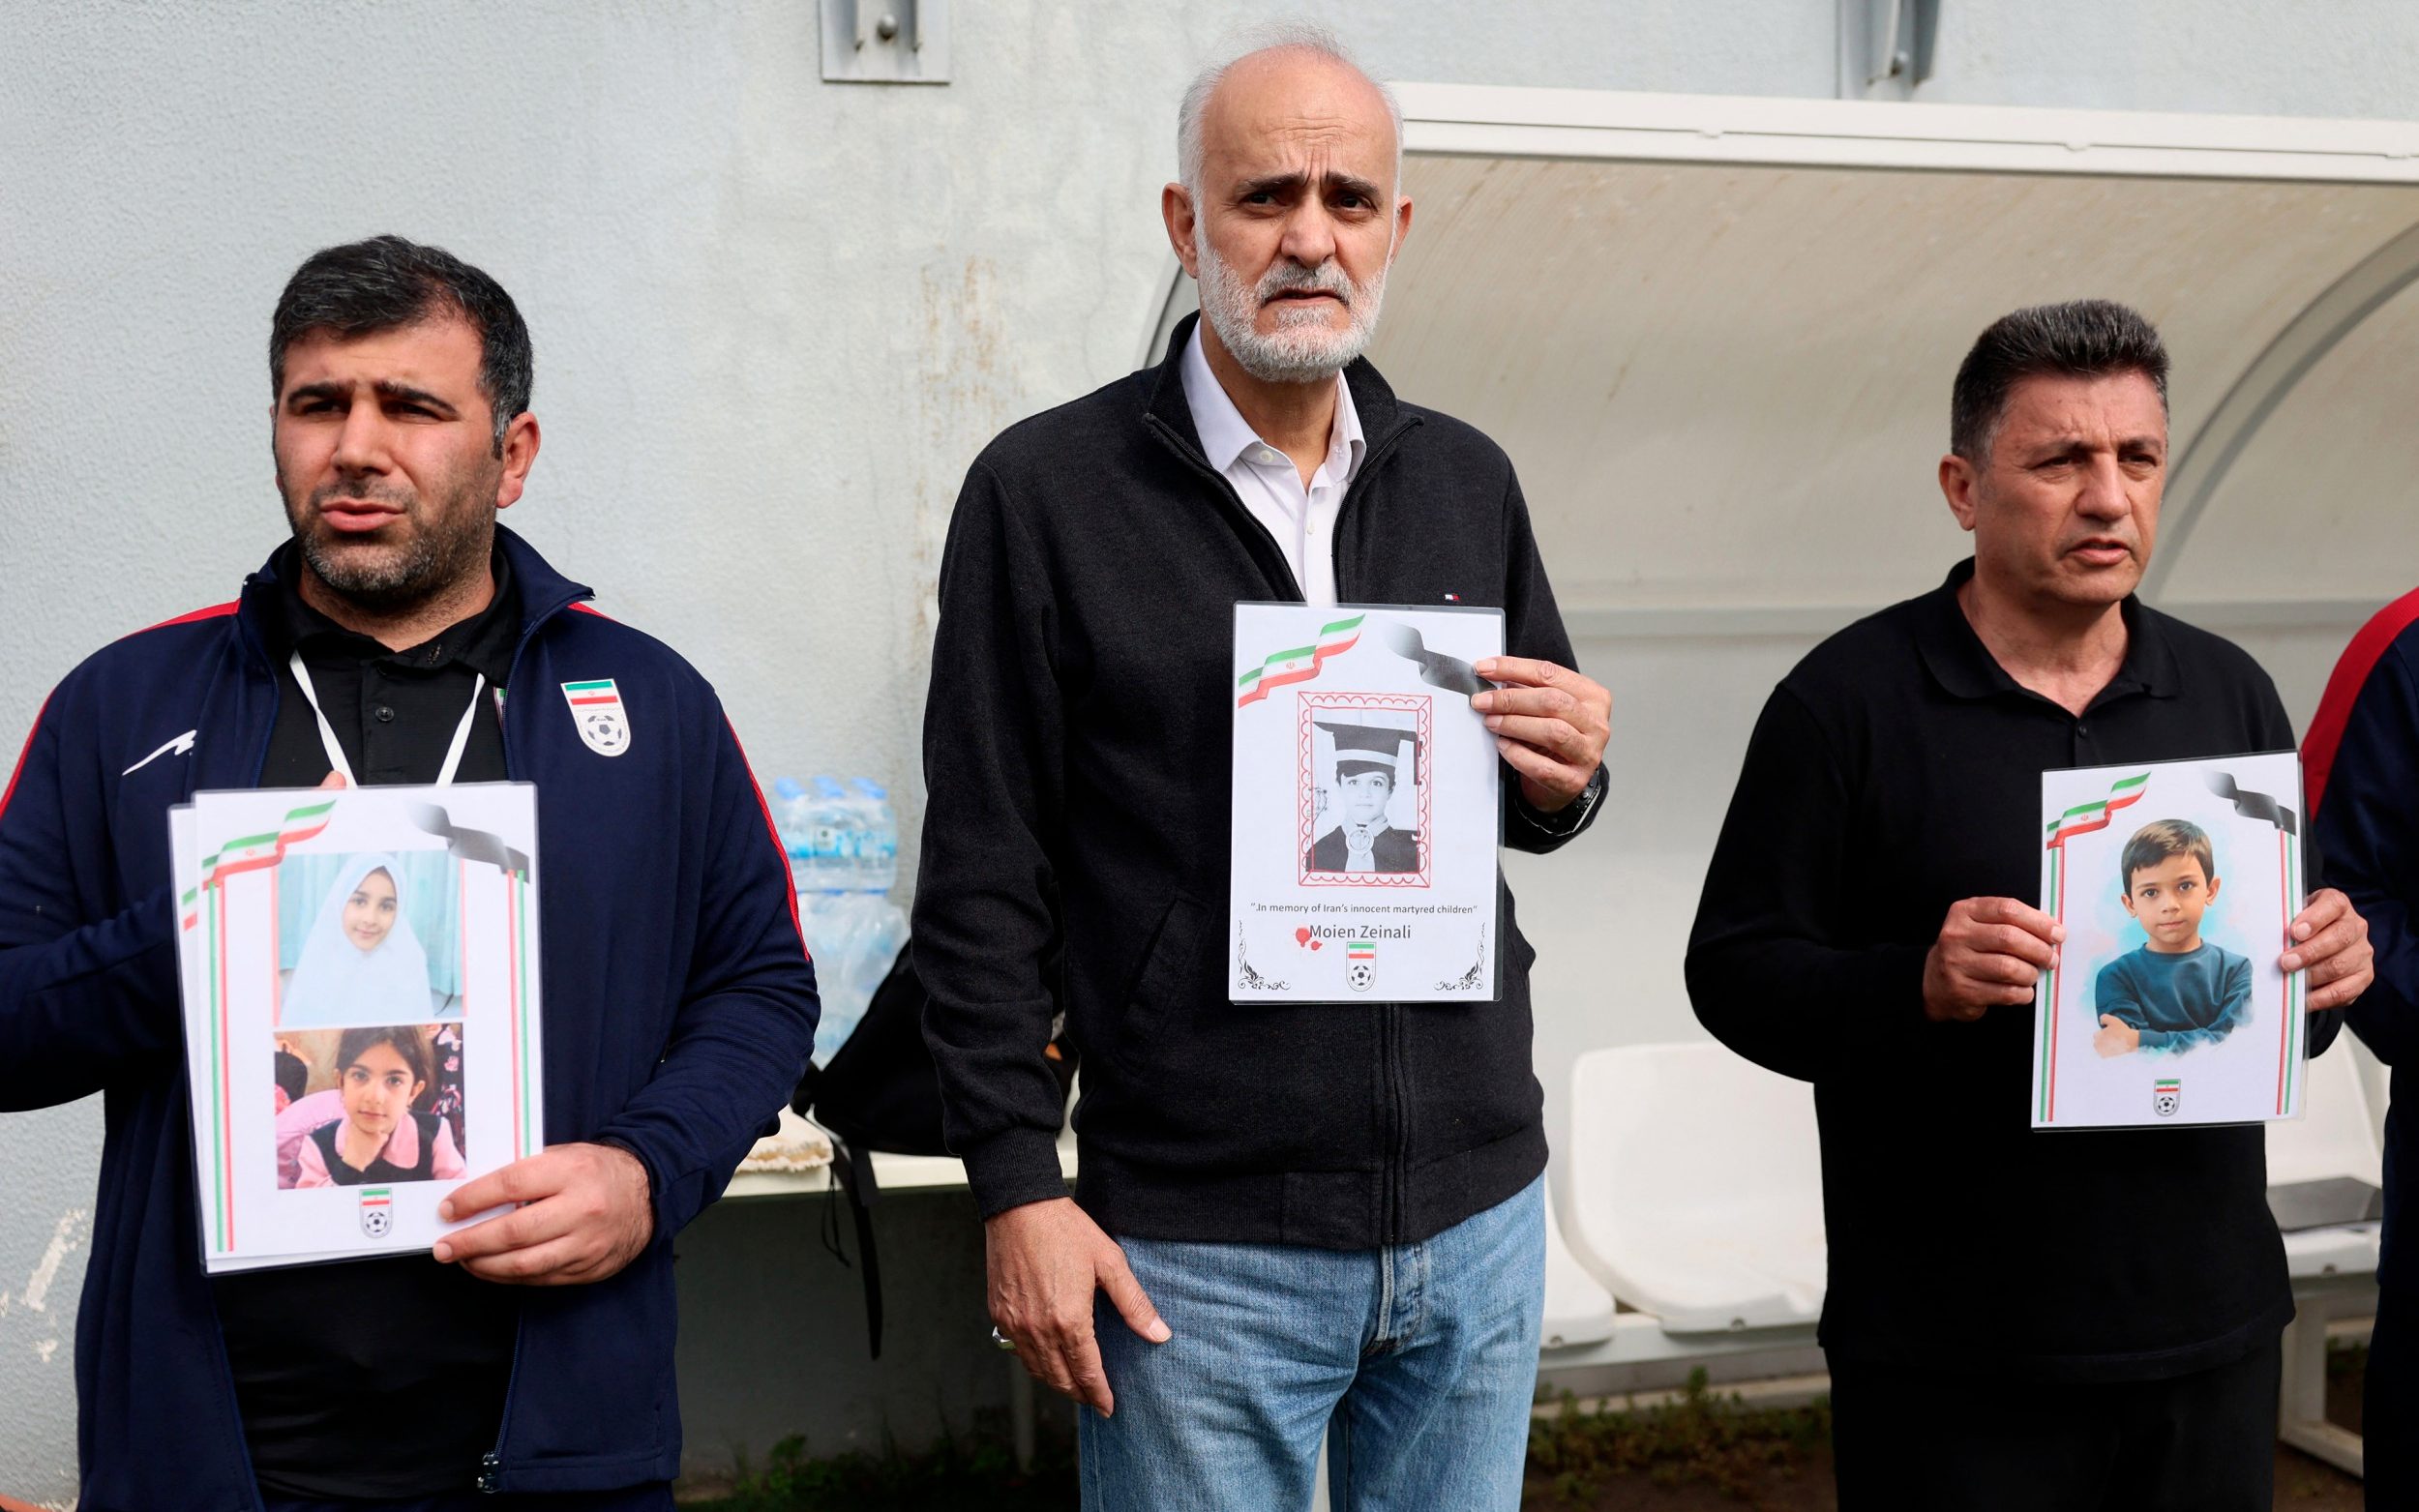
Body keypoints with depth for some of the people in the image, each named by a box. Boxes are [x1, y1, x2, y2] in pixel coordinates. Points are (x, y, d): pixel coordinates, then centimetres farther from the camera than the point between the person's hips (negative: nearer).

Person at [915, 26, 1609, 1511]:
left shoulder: (1468, 482, 8)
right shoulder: (1046, 491, -5)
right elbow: (983, 881, -5)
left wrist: (1567, 780, -7)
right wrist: (1021, 1190, -10)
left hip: (1478, 1210, 5)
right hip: (1200, 1245, -4)